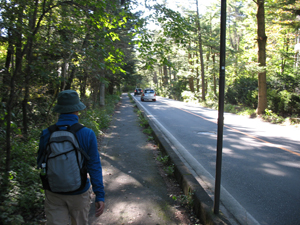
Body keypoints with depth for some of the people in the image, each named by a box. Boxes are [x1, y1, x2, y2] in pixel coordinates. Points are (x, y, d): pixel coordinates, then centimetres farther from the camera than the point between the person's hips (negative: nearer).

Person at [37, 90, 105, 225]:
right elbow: (94, 166, -16)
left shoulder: (46, 134, -14)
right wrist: (100, 196, -10)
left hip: (54, 193, 1)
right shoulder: (87, 134, -18)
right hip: (79, 192, 0)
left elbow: (41, 162, 1)